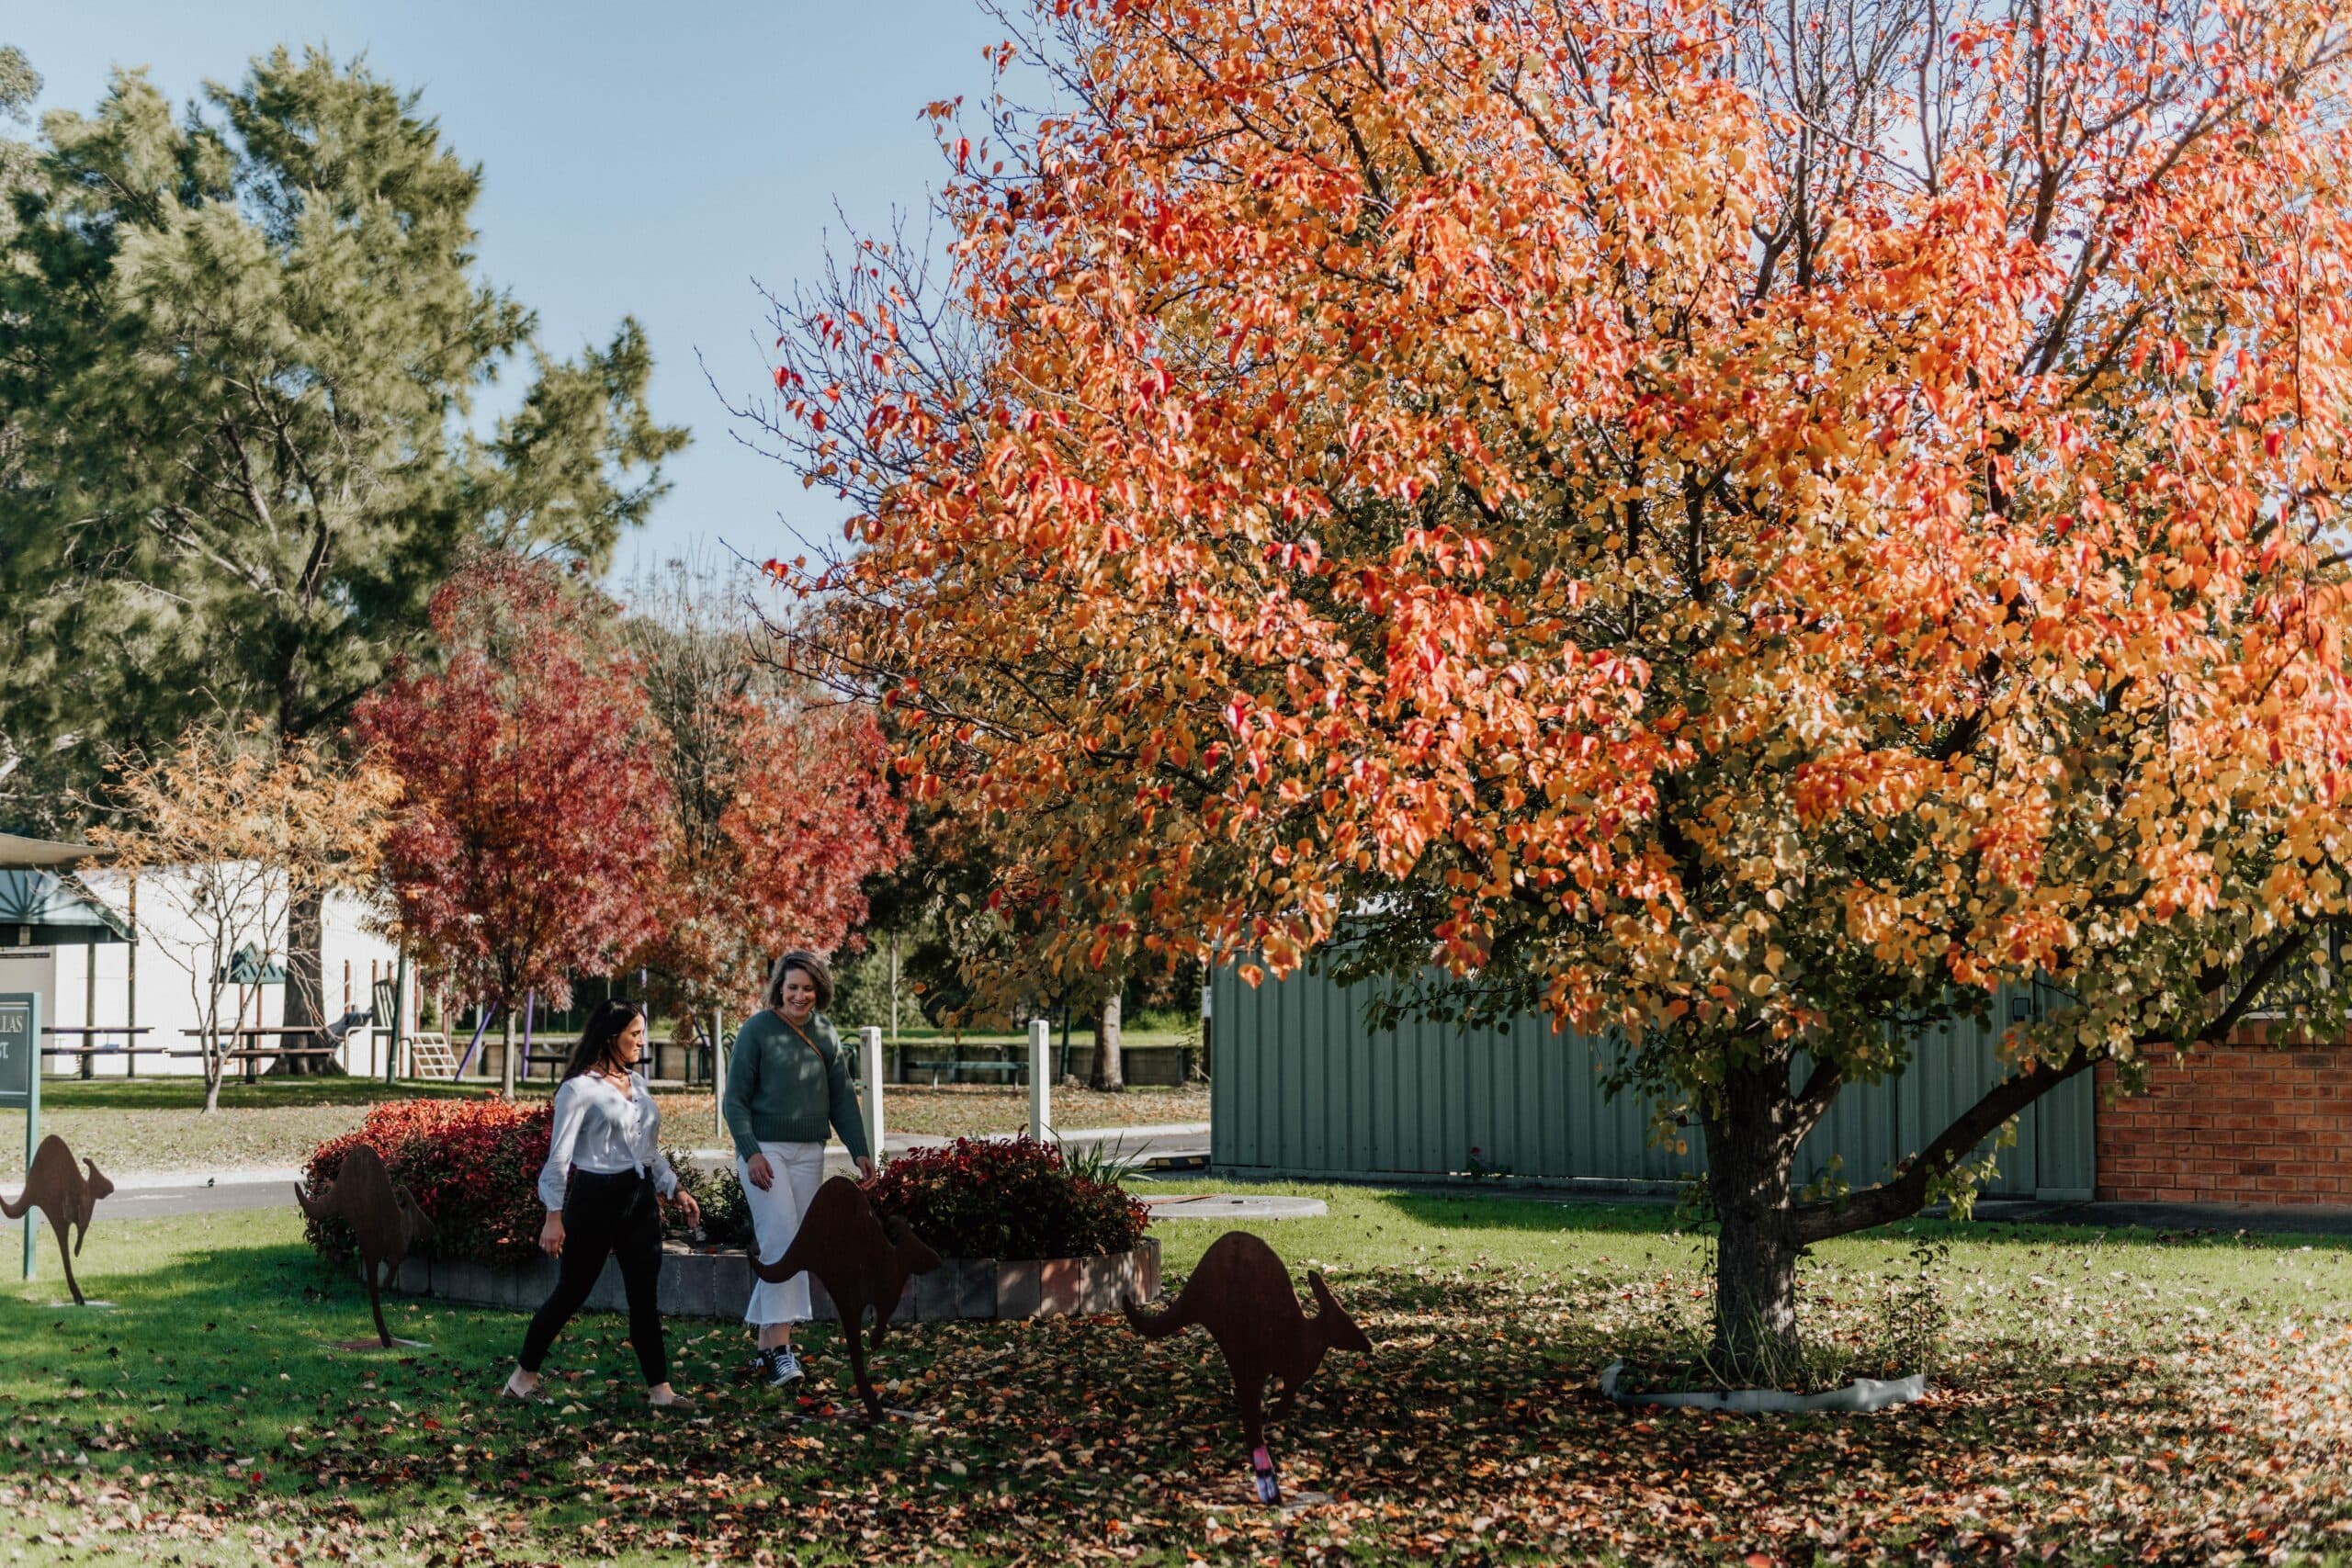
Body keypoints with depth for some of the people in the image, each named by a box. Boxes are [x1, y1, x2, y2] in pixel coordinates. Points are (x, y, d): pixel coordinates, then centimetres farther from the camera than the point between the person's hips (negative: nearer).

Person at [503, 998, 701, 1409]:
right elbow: (559, 1155, -13)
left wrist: (675, 1189, 12)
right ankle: (524, 1377, 18)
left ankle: (659, 1388, 6)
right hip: (596, 1196, -6)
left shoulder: (638, 1083, 10)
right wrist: (555, 1216, -17)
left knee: (645, 1296, 4)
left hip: (640, 1197, 6)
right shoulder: (580, 1088, -11)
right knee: (572, 1290, 3)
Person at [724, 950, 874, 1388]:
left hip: (809, 1154, 6)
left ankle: (764, 1337, 15)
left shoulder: (826, 1035, 9)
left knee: (797, 1248, 6)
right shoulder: (757, 1030, -6)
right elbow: (735, 1098, -6)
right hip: (765, 1150, -5)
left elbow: (843, 1097, 13)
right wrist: (750, 1153, -16)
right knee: (781, 1241, -16)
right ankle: (779, 1346, -19)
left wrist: (859, 1150, 3)